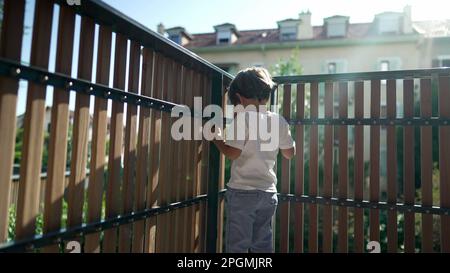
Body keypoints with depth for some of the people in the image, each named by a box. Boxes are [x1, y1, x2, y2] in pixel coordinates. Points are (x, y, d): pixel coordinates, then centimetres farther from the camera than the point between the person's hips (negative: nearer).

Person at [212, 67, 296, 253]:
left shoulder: (242, 119, -12)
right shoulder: (278, 121, 4)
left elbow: (232, 153, -17)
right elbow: (290, 153, 12)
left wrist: (216, 138, 0)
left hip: (242, 192, -5)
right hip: (268, 192, 6)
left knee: (237, 246, 6)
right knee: (263, 245, 15)